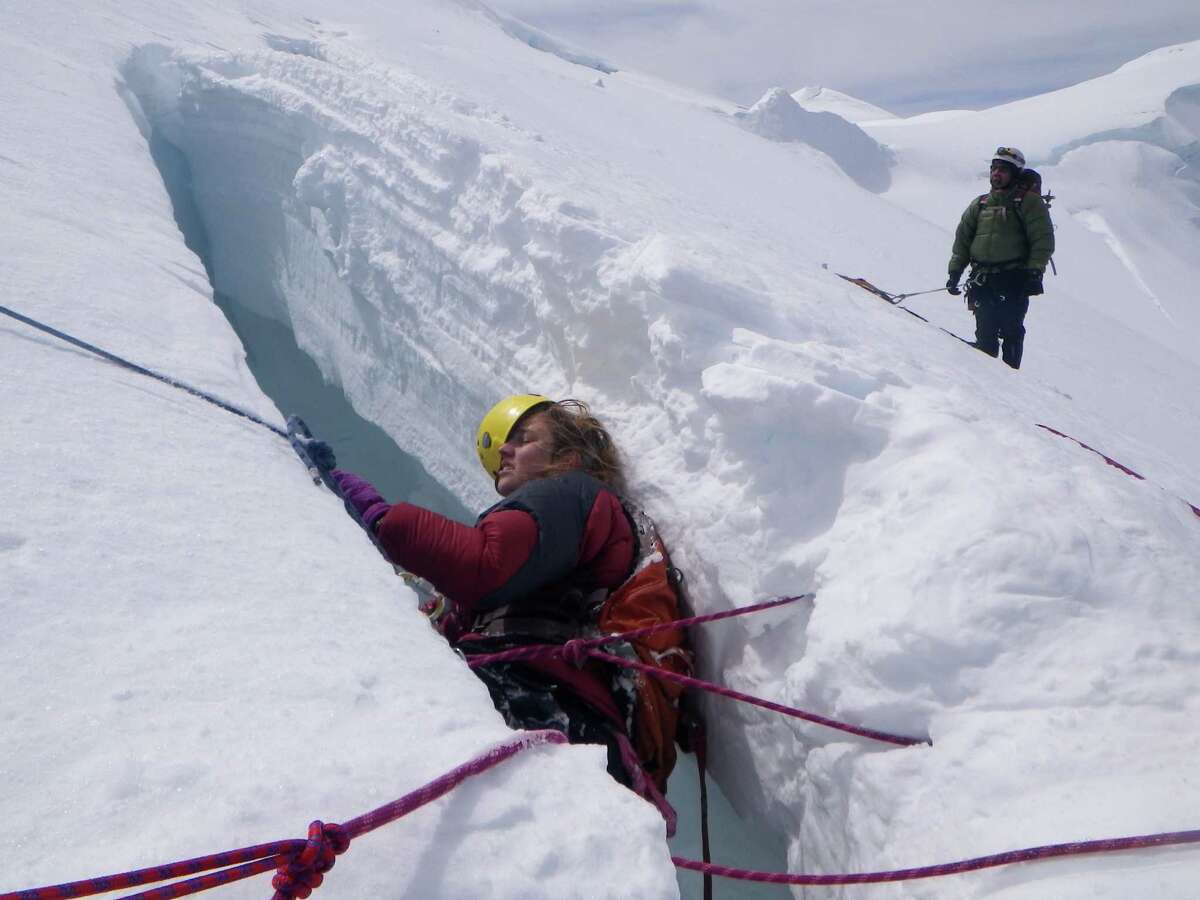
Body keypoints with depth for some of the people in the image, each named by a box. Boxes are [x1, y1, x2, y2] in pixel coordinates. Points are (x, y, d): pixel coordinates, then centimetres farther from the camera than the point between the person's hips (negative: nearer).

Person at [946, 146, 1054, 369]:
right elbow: (963, 238, 19)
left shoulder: (1028, 201, 3)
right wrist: (955, 272, 11)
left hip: (1014, 279, -4)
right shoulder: (980, 204, 18)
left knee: (1010, 330, -8)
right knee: (985, 333, 2)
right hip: (982, 279, 4)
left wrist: (1035, 272, -13)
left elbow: (1043, 240, -3)